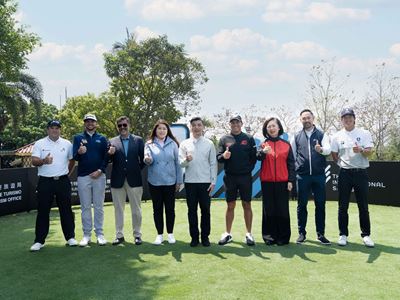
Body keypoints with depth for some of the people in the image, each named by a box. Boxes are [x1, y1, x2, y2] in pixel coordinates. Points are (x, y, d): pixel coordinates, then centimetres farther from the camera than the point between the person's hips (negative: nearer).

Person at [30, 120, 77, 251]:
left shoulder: (67, 144, 6)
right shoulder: (39, 144, 1)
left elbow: (72, 160, 17)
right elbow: (34, 161, -9)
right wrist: (43, 161, -28)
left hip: (63, 181, 1)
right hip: (45, 182, -1)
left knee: (66, 210, 6)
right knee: (43, 211, 4)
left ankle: (70, 237, 16)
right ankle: (39, 241, 12)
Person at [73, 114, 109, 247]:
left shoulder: (102, 139, 9)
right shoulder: (78, 138, 7)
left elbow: (106, 157, 3)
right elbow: (74, 157, -2)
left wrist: (100, 170, -11)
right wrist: (79, 153, -25)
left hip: (99, 176, 0)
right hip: (83, 176, 0)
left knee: (98, 206, 5)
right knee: (85, 207, 5)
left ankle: (99, 233, 12)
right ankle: (86, 234, 12)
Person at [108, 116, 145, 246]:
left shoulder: (138, 140, 4)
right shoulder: (112, 141, 6)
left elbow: (143, 158, 6)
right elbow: (109, 160, 3)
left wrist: (137, 170, 2)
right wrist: (110, 154, -16)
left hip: (134, 179, -1)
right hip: (117, 180, 1)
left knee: (136, 209, 5)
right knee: (118, 209, 8)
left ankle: (137, 234, 16)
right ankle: (119, 235, 17)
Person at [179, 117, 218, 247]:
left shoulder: (209, 144, 3)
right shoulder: (184, 144, 4)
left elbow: (213, 164, 3)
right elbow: (180, 163, -2)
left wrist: (213, 182, -3)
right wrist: (187, 160, -25)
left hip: (205, 182, 0)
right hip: (190, 182, 1)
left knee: (205, 210, 6)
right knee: (192, 210, 7)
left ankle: (205, 236, 18)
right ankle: (194, 237, 18)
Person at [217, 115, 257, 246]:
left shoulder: (249, 138, 4)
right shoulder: (224, 139, 6)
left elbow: (254, 156, 3)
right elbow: (218, 157, 1)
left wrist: (249, 169, -5)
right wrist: (223, 156, -20)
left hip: (245, 177, -1)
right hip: (230, 177, 1)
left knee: (247, 205, 4)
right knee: (230, 205, 7)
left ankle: (249, 234, 12)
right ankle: (228, 234, 16)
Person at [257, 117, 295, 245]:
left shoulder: (286, 145, 7)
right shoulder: (263, 144, 5)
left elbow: (291, 163, 6)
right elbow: (258, 157, -15)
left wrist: (291, 180, -2)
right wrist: (263, 152, -38)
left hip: (283, 182, 0)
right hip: (267, 182, 0)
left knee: (283, 210, 4)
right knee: (269, 209, 5)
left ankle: (283, 237, 13)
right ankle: (269, 236, 14)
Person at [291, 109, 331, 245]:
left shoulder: (322, 135, 6)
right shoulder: (296, 137, 9)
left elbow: (328, 149, -11)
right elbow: (291, 156, 10)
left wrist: (321, 149, -33)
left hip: (319, 175, 0)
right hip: (302, 176, 1)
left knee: (320, 204, 4)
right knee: (301, 205, 5)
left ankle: (320, 234, 14)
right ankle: (302, 233, 15)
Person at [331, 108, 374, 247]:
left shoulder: (364, 134, 3)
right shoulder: (337, 136, 6)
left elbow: (369, 152, -9)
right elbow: (334, 156, 10)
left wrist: (361, 150, -29)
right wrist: (343, 164, -1)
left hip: (361, 173, -1)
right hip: (345, 173, 1)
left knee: (363, 205, 4)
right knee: (343, 206, 3)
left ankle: (366, 234, 14)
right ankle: (343, 234, 12)